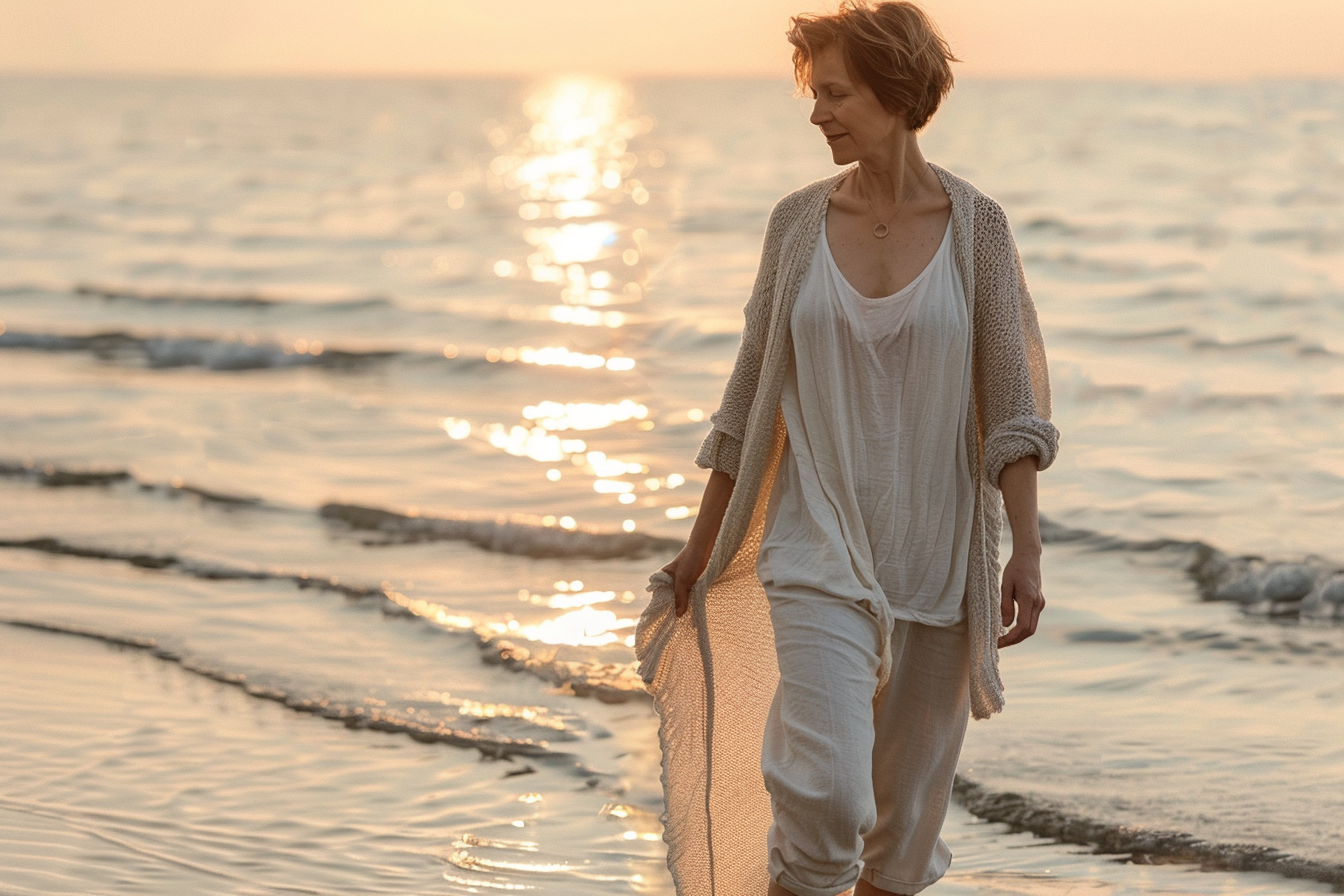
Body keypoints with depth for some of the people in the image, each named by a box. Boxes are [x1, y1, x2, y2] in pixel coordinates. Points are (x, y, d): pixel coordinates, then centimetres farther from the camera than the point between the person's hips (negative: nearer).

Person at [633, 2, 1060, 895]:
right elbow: (753, 391, 8)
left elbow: (1012, 398, -4)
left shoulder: (977, 226, -3)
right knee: (822, 790, -16)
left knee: (909, 801, 9)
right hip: (820, 551, 0)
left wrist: (1026, 551, -13)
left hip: (939, 553, 0)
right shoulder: (799, 221, 2)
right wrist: (702, 545, 11)